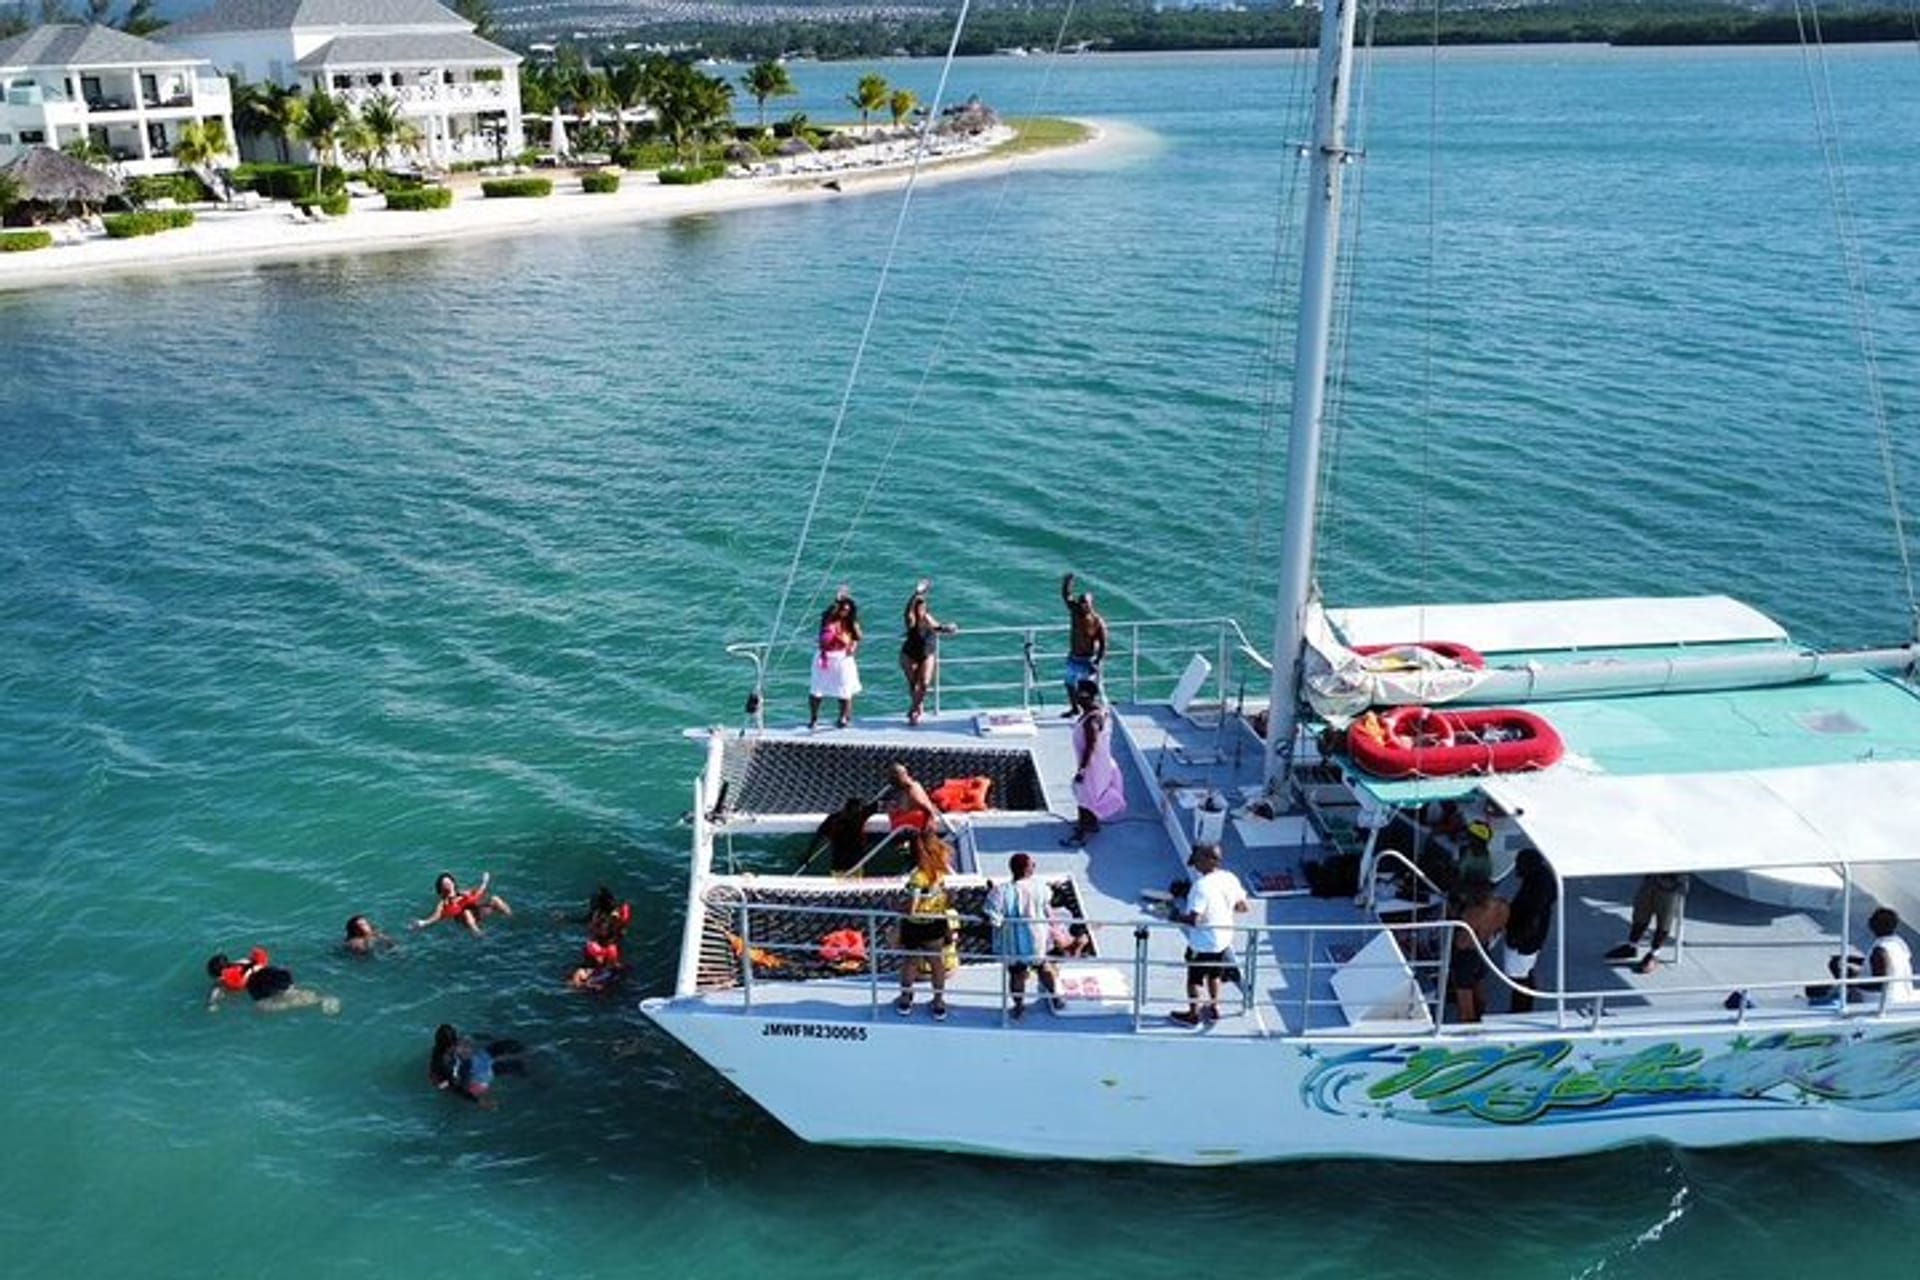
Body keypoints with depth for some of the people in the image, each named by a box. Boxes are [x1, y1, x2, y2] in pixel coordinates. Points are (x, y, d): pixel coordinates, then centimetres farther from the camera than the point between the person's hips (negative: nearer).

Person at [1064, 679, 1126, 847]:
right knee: (1092, 796, 25)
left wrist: (1081, 769, -24)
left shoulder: (1091, 720, -30)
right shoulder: (1099, 710, 0)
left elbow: (1090, 747, -29)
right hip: (1100, 762, 10)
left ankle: (1081, 835, 9)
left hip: (1092, 764, -10)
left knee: (1085, 798, 0)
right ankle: (1092, 823, 41)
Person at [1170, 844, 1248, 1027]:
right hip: (1224, 940, 7)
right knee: (1214, 974, 27)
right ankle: (1214, 1008, 41)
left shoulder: (1201, 886, -29)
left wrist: (1177, 916, -14)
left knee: (1195, 978, 14)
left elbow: (1194, 919, -32)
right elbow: (1243, 907, 3)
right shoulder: (1230, 879, -8)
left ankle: (1193, 1014, 28)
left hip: (1202, 943, -7)